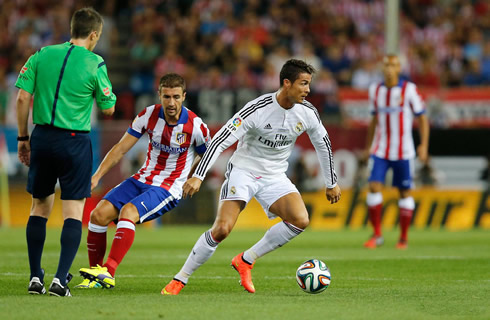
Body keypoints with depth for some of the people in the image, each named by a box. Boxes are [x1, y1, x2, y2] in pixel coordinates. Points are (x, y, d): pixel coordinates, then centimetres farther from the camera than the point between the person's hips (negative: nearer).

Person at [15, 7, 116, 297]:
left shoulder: (42, 55, 3)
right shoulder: (95, 65, -7)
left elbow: (22, 98, 1)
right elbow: (108, 109, 1)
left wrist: (23, 137, 9)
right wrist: (106, 90, 20)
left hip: (41, 137, 4)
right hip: (74, 142, -4)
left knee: (40, 207, 15)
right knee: (74, 212, 1)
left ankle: (35, 277, 15)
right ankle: (60, 279, -9)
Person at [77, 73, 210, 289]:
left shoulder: (195, 126, -12)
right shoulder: (149, 115, -5)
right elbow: (121, 148, -1)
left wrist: (191, 179, 5)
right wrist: (97, 176, -8)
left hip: (168, 190, -5)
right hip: (142, 180, 5)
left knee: (128, 211, -32)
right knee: (99, 214, -13)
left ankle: (108, 272, -41)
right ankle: (95, 277, -1)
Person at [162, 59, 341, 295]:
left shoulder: (308, 113, -7)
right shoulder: (257, 109, -23)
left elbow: (323, 144, 12)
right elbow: (221, 140, -24)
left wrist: (331, 183, 19)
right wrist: (198, 176, -31)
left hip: (275, 177, 5)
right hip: (243, 171, -5)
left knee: (300, 220, -20)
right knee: (222, 229, -20)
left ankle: (246, 261, -5)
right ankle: (180, 279, -3)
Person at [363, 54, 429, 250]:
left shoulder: (409, 90, -5)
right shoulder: (375, 90, 7)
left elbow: (422, 118, -1)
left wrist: (424, 145, -10)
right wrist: (368, 146, 20)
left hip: (403, 151, -3)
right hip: (380, 151, 3)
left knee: (404, 192, 3)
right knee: (374, 187, -11)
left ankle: (403, 238, 13)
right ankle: (377, 235, -3)